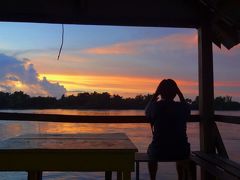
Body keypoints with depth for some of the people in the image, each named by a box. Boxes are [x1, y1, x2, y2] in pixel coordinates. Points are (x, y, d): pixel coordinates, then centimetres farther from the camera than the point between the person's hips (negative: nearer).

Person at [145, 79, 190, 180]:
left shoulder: (155, 106, -9)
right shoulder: (183, 107, -4)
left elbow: (147, 111, 16)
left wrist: (156, 94, 15)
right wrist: (179, 93, 19)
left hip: (159, 152, -1)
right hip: (181, 151, 2)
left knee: (151, 149, 34)